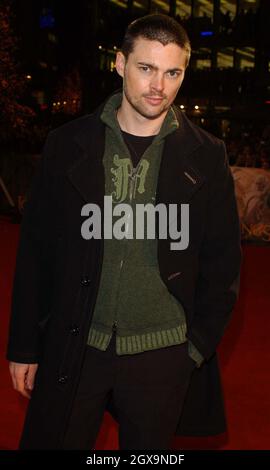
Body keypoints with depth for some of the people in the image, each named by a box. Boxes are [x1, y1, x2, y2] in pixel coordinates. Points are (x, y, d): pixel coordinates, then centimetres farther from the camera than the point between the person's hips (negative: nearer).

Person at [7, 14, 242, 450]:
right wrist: (24, 345, 2)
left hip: (162, 355, 0)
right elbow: (36, 248, 1)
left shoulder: (206, 157, -2)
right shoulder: (68, 144, -2)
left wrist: (200, 345, -1)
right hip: (73, 349, 1)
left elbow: (222, 260, 3)